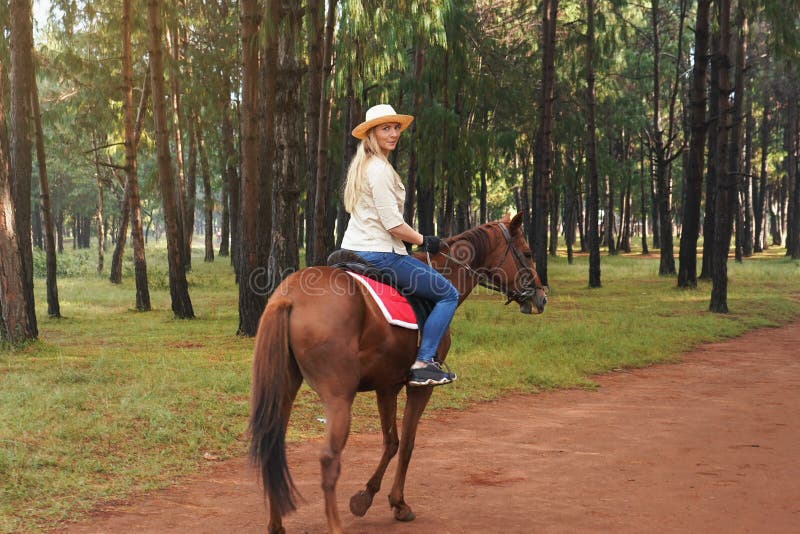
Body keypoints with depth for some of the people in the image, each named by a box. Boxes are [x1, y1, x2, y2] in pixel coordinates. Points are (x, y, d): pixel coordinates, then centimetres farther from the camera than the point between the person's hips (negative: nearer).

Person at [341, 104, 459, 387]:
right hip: (379, 253, -11)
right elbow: (393, 224, -20)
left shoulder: (361, 165, 14)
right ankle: (422, 363, -12)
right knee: (448, 294, -6)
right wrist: (423, 241, -5)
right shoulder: (380, 169, -16)